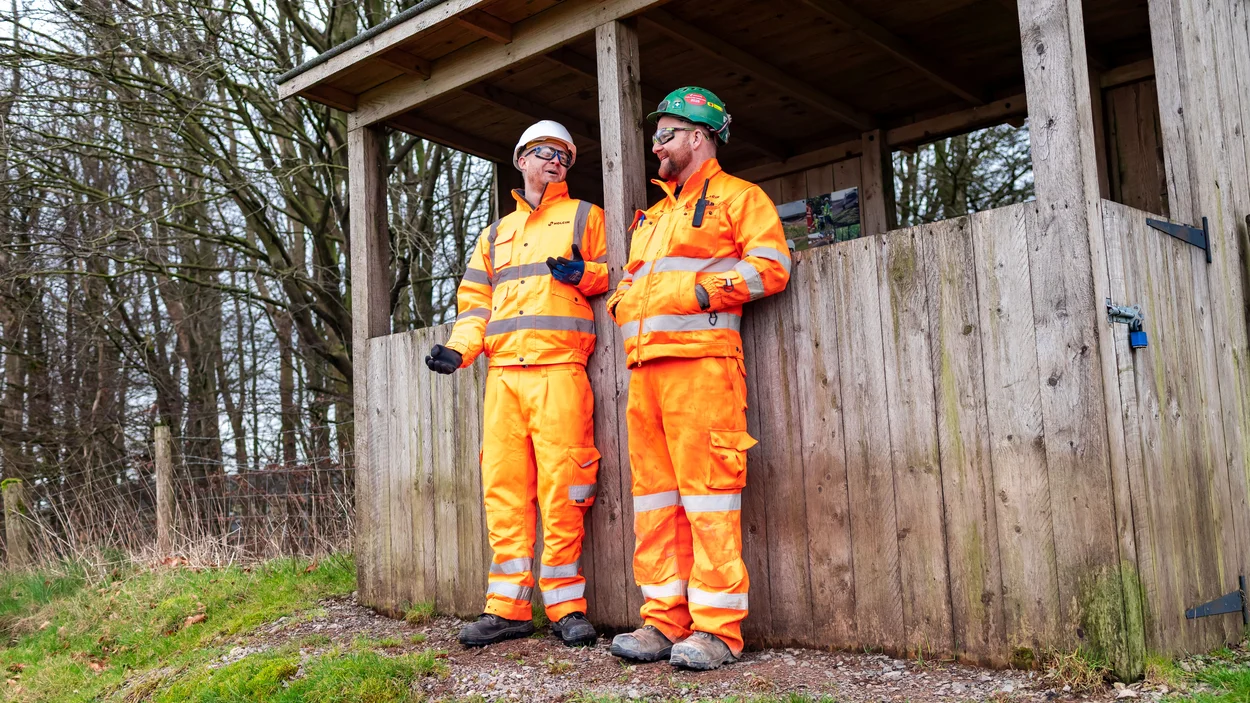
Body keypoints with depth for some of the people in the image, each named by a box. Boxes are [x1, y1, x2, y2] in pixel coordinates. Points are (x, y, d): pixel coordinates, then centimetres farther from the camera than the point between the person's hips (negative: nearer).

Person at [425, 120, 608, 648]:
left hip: (560, 371, -4)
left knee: (562, 490, -8)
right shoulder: (495, 234, 27)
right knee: (503, 489, 1)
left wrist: (584, 274, -12)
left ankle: (566, 606, 1)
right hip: (502, 373, 4)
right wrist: (459, 347, 4)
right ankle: (508, 607, 7)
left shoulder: (584, 217, 16)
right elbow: (475, 301, 22)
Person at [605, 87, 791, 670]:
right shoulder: (653, 214, 30)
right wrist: (622, 300, 12)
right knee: (654, 492, 5)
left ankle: (717, 627, -5)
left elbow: (770, 266, -5)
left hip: (700, 357, -8)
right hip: (643, 363, 8)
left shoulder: (736, 197, 7)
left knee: (707, 488, -10)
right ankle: (665, 620, 10)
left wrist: (703, 291, -12)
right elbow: (631, 278, 34)